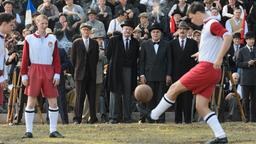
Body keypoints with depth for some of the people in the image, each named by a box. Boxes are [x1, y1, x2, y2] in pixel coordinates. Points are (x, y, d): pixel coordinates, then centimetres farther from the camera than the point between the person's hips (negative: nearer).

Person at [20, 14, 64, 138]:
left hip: (49, 72, 2)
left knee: (53, 102, 0)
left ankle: (53, 130, 6)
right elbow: (24, 58, 3)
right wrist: (24, 75, -3)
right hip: (34, 72, -2)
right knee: (31, 102, -2)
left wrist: (57, 74, 0)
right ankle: (29, 131, 2)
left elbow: (56, 58, 8)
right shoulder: (29, 39, 2)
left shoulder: (52, 39, 9)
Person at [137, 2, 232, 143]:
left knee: (174, 88, 1)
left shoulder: (212, 24, -8)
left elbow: (228, 36, -24)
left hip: (206, 67, -10)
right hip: (213, 73, 10)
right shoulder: (207, 26, 21)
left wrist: (219, 59, -30)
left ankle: (153, 114, 14)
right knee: (201, 107, 4)